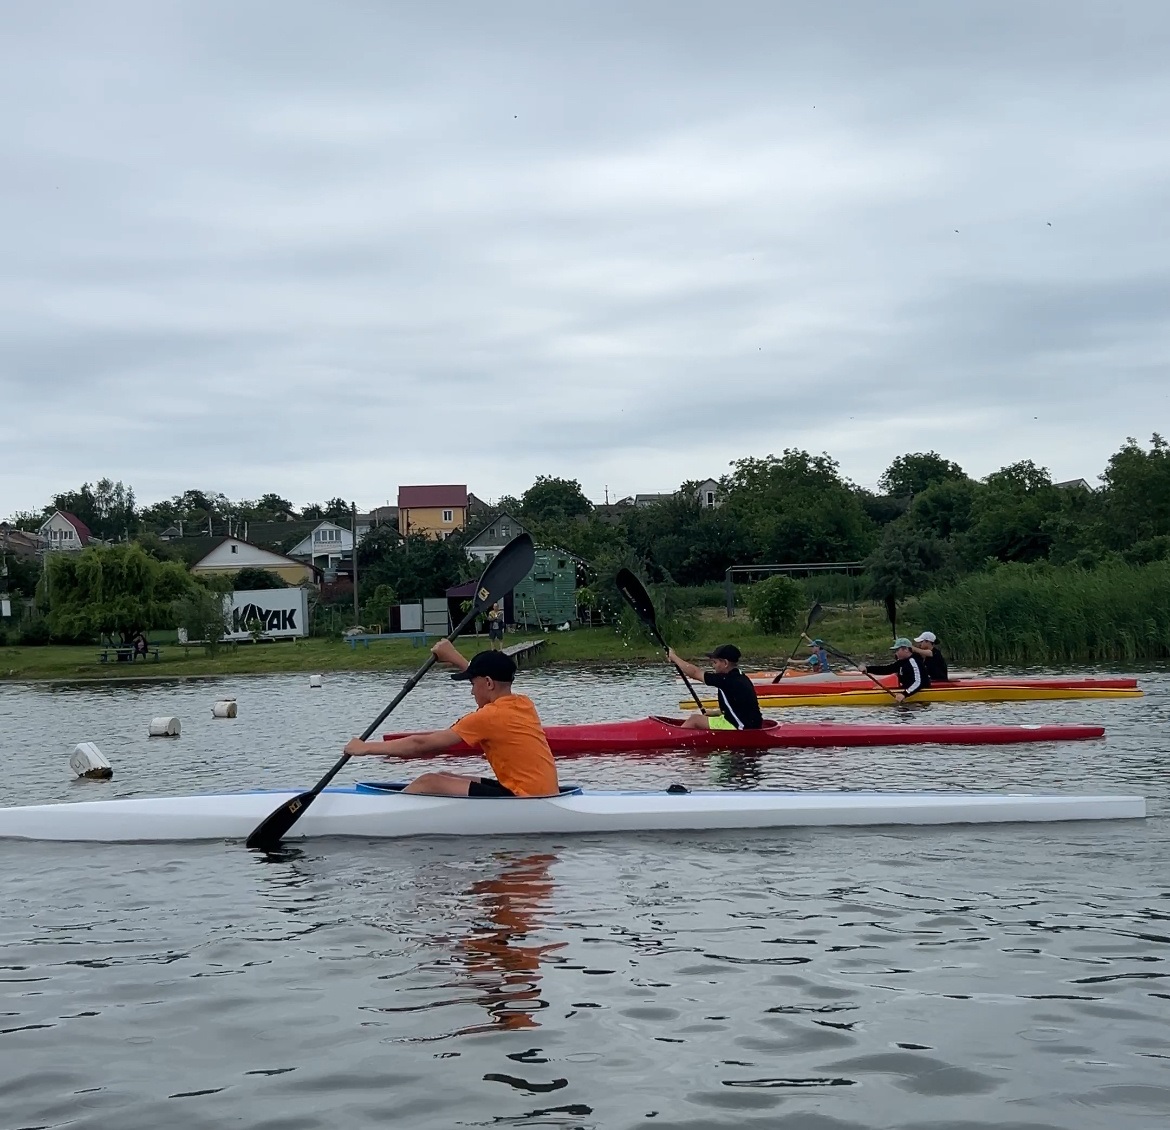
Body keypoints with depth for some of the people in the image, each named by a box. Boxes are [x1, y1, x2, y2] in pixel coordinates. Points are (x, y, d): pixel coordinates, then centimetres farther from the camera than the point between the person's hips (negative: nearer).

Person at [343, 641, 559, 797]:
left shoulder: (489, 716, -13)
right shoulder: (524, 704, 10)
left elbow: (421, 744, -10)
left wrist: (366, 748, -2)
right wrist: (454, 658, 40)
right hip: (542, 796, 10)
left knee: (429, 783, -6)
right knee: (444, 779, 15)